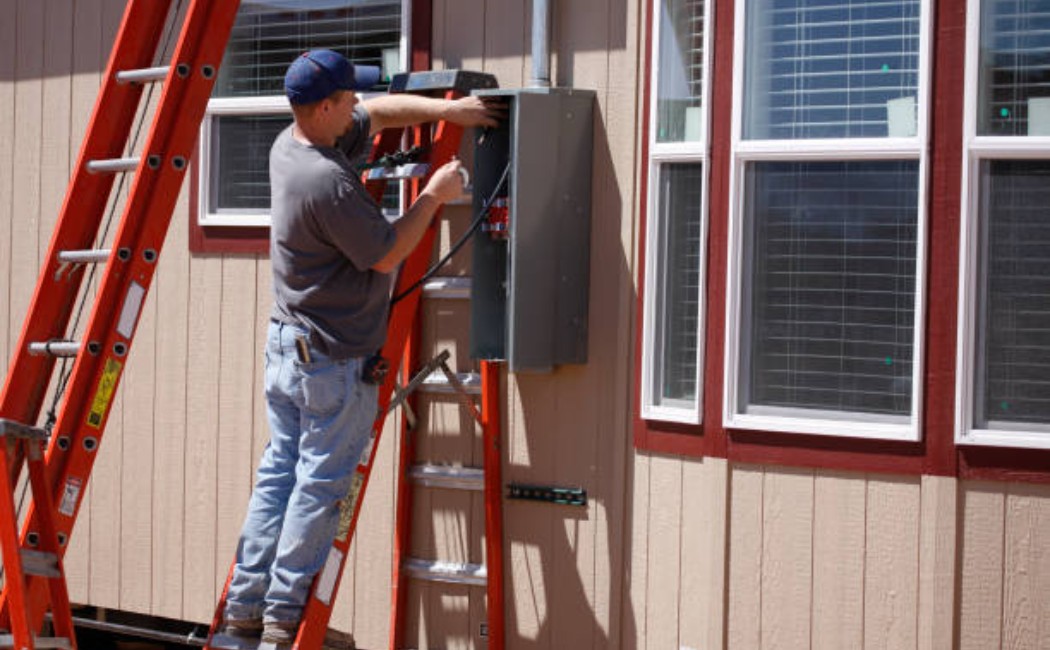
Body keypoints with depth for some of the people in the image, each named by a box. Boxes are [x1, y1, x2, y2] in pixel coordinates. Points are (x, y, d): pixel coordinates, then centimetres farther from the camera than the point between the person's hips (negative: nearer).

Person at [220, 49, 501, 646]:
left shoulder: (290, 145, 5)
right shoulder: (328, 182, -24)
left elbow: (379, 112, 18)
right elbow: (385, 255, -14)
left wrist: (446, 109, 9)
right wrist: (434, 196, -6)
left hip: (286, 343, 9)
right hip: (335, 357, -9)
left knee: (279, 473, 13)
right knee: (320, 485, -1)